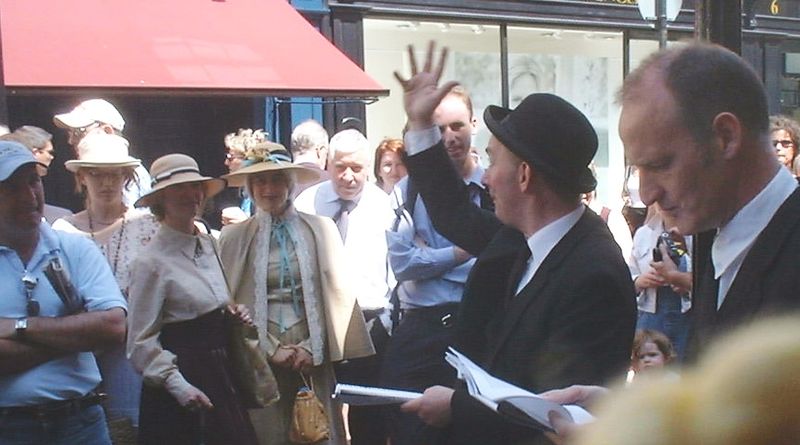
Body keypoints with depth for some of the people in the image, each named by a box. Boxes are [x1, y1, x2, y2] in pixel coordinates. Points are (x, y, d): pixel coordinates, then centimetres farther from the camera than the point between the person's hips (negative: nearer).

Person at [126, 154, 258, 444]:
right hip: (182, 375, -6)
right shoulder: (152, 261, -12)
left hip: (221, 374, 7)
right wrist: (178, 386, -22)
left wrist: (234, 315, 4)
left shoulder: (210, 244, 8)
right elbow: (142, 342, -13)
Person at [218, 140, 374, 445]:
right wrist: (272, 349, -4)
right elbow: (232, 303, 2)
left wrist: (312, 347, -5)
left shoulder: (321, 228, 3)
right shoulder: (234, 236, 2)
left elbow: (337, 294, 2)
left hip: (316, 353, 0)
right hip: (264, 356, 0)